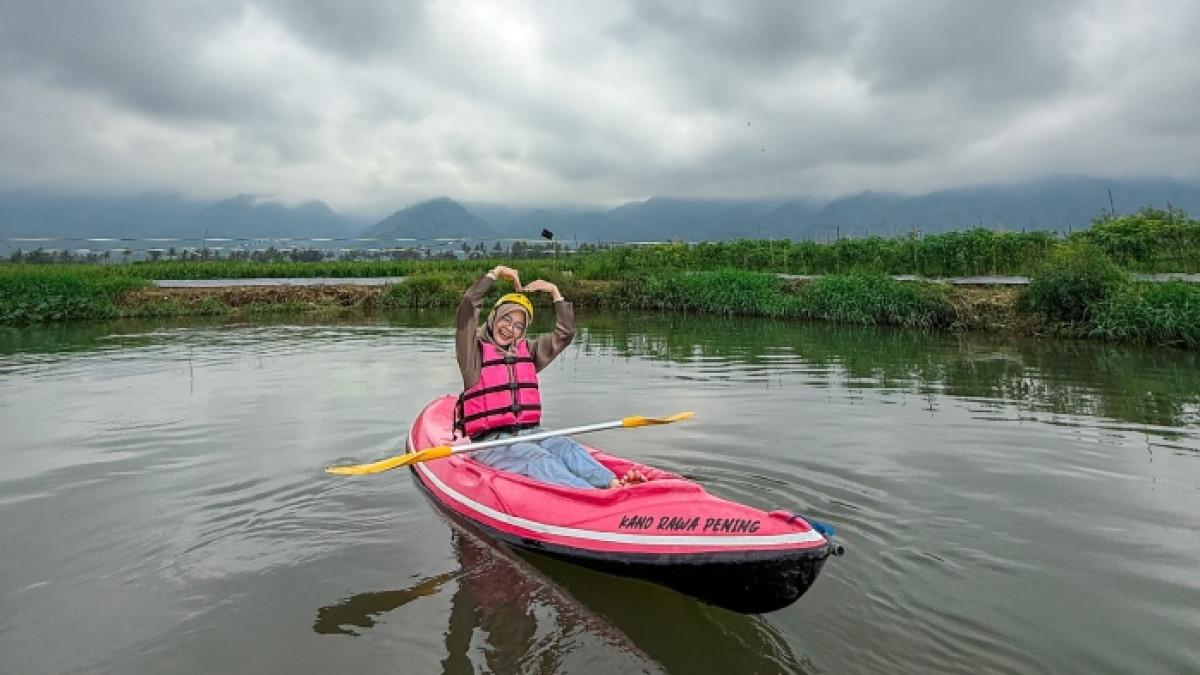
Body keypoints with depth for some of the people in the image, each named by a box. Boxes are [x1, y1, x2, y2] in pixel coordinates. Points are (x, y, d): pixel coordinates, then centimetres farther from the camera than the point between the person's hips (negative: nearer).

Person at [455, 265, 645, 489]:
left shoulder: (527, 352, 20)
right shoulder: (475, 351, 3)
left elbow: (565, 333, 14)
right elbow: (468, 305, -11)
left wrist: (555, 292, 10)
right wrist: (496, 272, -4)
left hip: (527, 434, 5)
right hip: (489, 441, -5)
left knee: (564, 445, -27)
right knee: (538, 457, -33)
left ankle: (612, 483, -52)